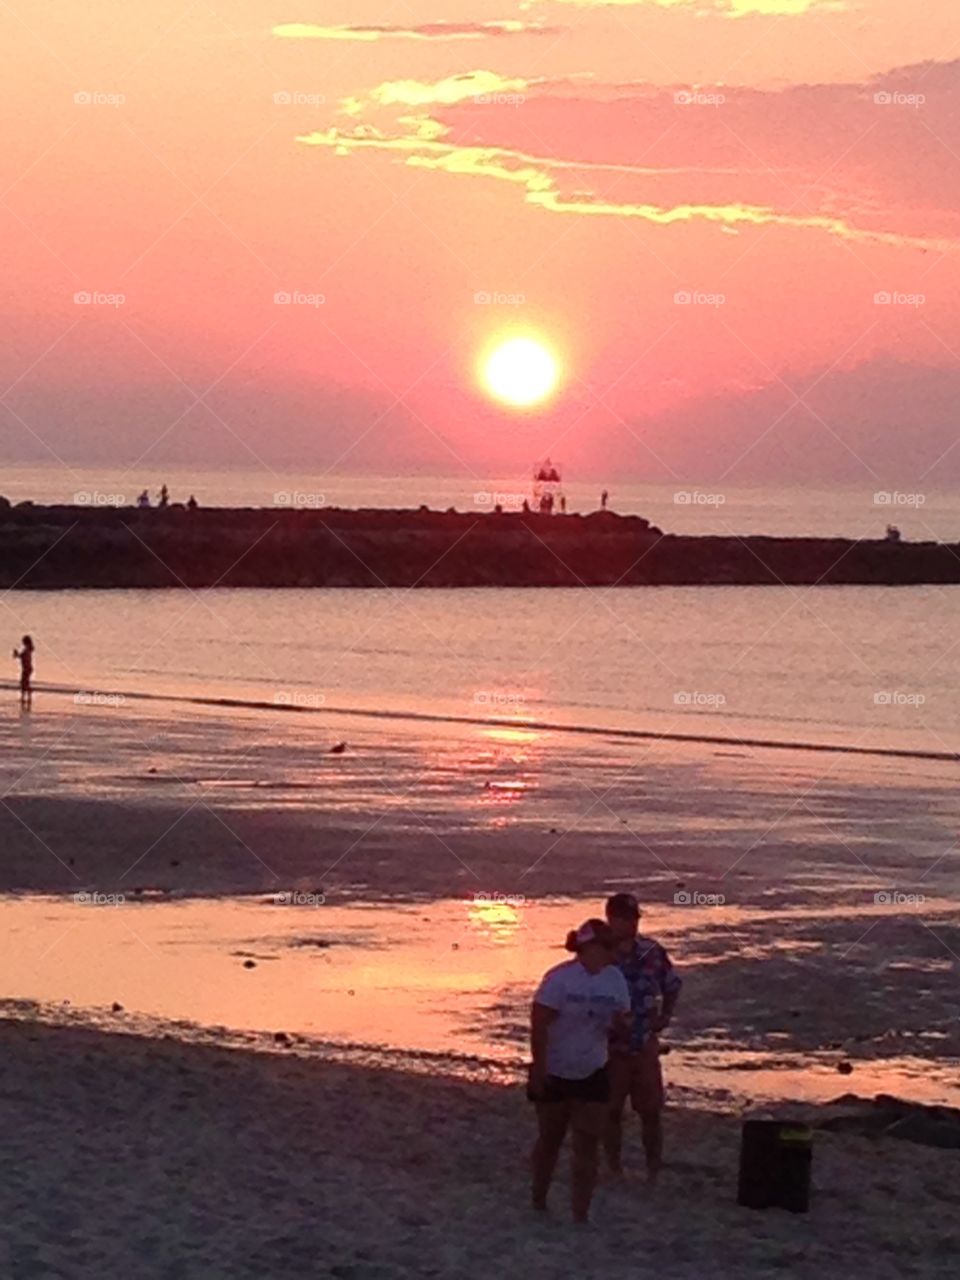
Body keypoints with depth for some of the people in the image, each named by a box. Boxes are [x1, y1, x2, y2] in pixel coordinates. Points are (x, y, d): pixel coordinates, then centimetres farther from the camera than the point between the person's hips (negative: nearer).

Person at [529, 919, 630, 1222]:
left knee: (587, 1147, -2)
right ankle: (538, 1202, 31)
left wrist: (619, 1023, -16)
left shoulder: (615, 978, -1)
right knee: (549, 1140, 12)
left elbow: (622, 1017, 9)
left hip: (592, 1075, 4)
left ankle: (580, 1215, 0)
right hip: (554, 1074, -4)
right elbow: (539, 1024, -17)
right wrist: (538, 1070, -20)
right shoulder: (560, 978, -17)